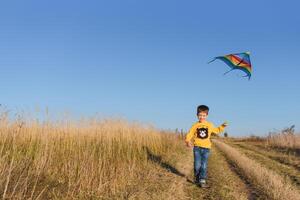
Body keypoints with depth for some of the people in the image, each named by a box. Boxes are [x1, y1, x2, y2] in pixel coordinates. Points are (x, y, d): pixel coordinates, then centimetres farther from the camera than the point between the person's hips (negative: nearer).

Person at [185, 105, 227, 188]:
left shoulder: (209, 125, 8)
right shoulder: (195, 125, 2)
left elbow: (217, 130, 24)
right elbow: (189, 134, 0)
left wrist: (222, 126, 9)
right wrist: (188, 141, -18)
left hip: (206, 148, 1)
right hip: (197, 147, -1)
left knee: (204, 166, -2)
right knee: (197, 165, -1)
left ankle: (202, 181, 1)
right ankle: (197, 178, 21)